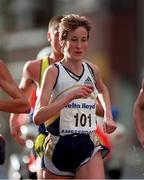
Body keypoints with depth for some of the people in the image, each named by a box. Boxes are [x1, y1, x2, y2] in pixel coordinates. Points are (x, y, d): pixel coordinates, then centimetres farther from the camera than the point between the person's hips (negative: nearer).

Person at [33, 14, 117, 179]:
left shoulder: (93, 70, 7)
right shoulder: (54, 71, -6)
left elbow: (103, 90, 34)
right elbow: (37, 117, -19)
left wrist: (108, 116, 19)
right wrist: (71, 96, -25)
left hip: (89, 147, 2)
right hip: (59, 146, -2)